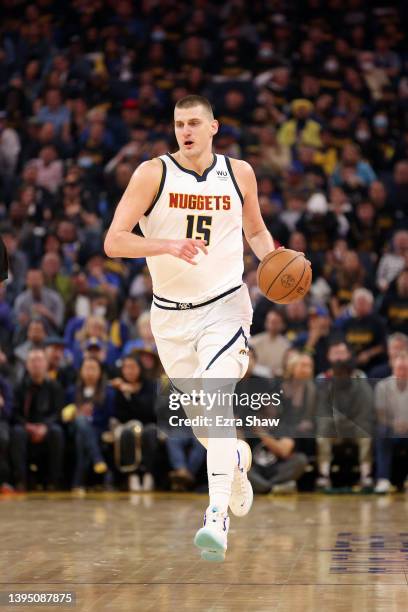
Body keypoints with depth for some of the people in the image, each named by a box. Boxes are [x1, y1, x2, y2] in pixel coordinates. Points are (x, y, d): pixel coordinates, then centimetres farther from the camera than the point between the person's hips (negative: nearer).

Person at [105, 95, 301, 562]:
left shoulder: (239, 173, 0)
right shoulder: (152, 174, -8)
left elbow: (256, 231, 18)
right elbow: (113, 243, -16)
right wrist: (169, 246, -30)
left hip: (224, 307, -1)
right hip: (170, 314, 1)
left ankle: (217, 520, -24)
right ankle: (237, 459, 48)